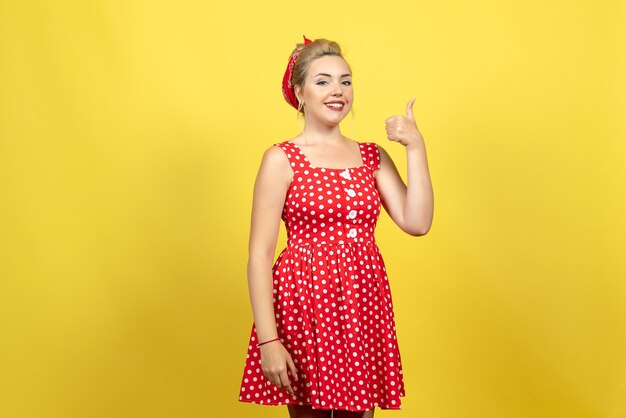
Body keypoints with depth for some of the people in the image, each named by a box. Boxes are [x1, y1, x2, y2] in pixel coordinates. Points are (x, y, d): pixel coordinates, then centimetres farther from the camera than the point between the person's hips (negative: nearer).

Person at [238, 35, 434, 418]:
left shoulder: (373, 156, 9)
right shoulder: (282, 160, -4)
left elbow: (417, 223, -3)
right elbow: (259, 255, -8)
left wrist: (416, 149, -8)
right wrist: (268, 339, -15)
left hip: (363, 305, 4)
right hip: (304, 302, -4)